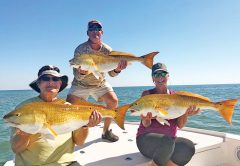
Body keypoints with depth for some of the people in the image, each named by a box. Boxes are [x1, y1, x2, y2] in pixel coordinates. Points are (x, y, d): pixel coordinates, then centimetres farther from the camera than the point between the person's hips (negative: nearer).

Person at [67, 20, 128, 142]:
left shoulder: (107, 50, -14)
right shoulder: (80, 49, -21)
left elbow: (111, 73, -11)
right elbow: (77, 76, -22)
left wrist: (117, 69, -34)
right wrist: (82, 72, -46)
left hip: (100, 83, 2)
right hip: (81, 84, -2)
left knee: (113, 101, -14)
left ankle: (106, 131, 5)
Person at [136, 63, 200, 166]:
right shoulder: (147, 94, -2)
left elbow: (180, 125, 0)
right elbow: (146, 125, -7)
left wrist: (186, 113, -21)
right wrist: (146, 119, -31)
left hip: (170, 140, 3)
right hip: (147, 138, -3)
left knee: (188, 147, -29)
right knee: (167, 142, -36)